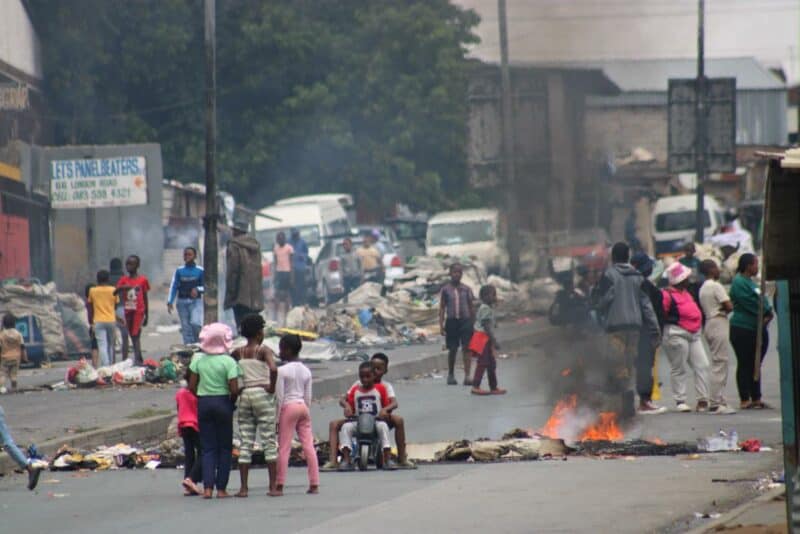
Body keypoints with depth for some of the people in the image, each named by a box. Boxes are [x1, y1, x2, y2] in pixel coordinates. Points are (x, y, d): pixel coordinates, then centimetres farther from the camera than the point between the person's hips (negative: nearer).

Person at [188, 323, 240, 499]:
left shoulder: (198, 359, -1)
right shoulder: (228, 361, -11)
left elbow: (192, 386, -1)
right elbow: (234, 389, -15)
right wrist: (232, 402, 4)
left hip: (203, 403, 3)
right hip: (223, 403, -3)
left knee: (208, 447, 7)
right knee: (224, 447, 8)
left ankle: (207, 488, -4)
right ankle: (221, 488, 6)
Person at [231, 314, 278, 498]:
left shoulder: (238, 353, 6)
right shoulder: (264, 351, -8)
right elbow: (273, 369, -25)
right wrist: (272, 387, -10)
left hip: (245, 395, 4)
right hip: (263, 395, -4)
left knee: (245, 443, 5)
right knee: (269, 441, 1)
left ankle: (243, 487, 1)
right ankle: (273, 486, -1)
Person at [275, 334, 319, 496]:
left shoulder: (282, 371, -9)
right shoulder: (306, 371, 10)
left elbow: (279, 396, -11)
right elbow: (308, 397, 12)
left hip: (289, 407, -6)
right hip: (303, 407, 6)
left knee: (284, 448, -5)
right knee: (308, 445, 4)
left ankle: (279, 486, -6)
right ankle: (314, 484, 3)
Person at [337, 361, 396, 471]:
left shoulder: (380, 388, 7)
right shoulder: (355, 390, 13)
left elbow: (388, 404, 6)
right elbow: (349, 404, 13)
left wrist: (385, 410, -16)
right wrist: (347, 408, -11)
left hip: (376, 420, -2)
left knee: (383, 426, -35)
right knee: (346, 427, -26)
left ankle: (388, 459, -35)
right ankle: (346, 460, -30)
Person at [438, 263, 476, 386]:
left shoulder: (466, 289, 6)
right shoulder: (445, 290, 3)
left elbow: (472, 307, 11)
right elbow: (442, 308, 3)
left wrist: (473, 324, 8)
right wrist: (441, 325, -3)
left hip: (465, 320, 0)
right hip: (451, 321, 0)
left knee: (466, 348, -9)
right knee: (452, 349, 6)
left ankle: (467, 376, -14)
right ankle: (451, 375, 20)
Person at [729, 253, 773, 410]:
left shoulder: (750, 281, 19)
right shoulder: (739, 282, -12)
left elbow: (762, 300, 14)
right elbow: (750, 303, -19)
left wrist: (768, 312, -5)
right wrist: (766, 312, -11)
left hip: (757, 329, 9)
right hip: (743, 329, -9)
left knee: (755, 365, 11)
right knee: (745, 365, -4)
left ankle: (756, 399, 16)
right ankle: (745, 400, -2)